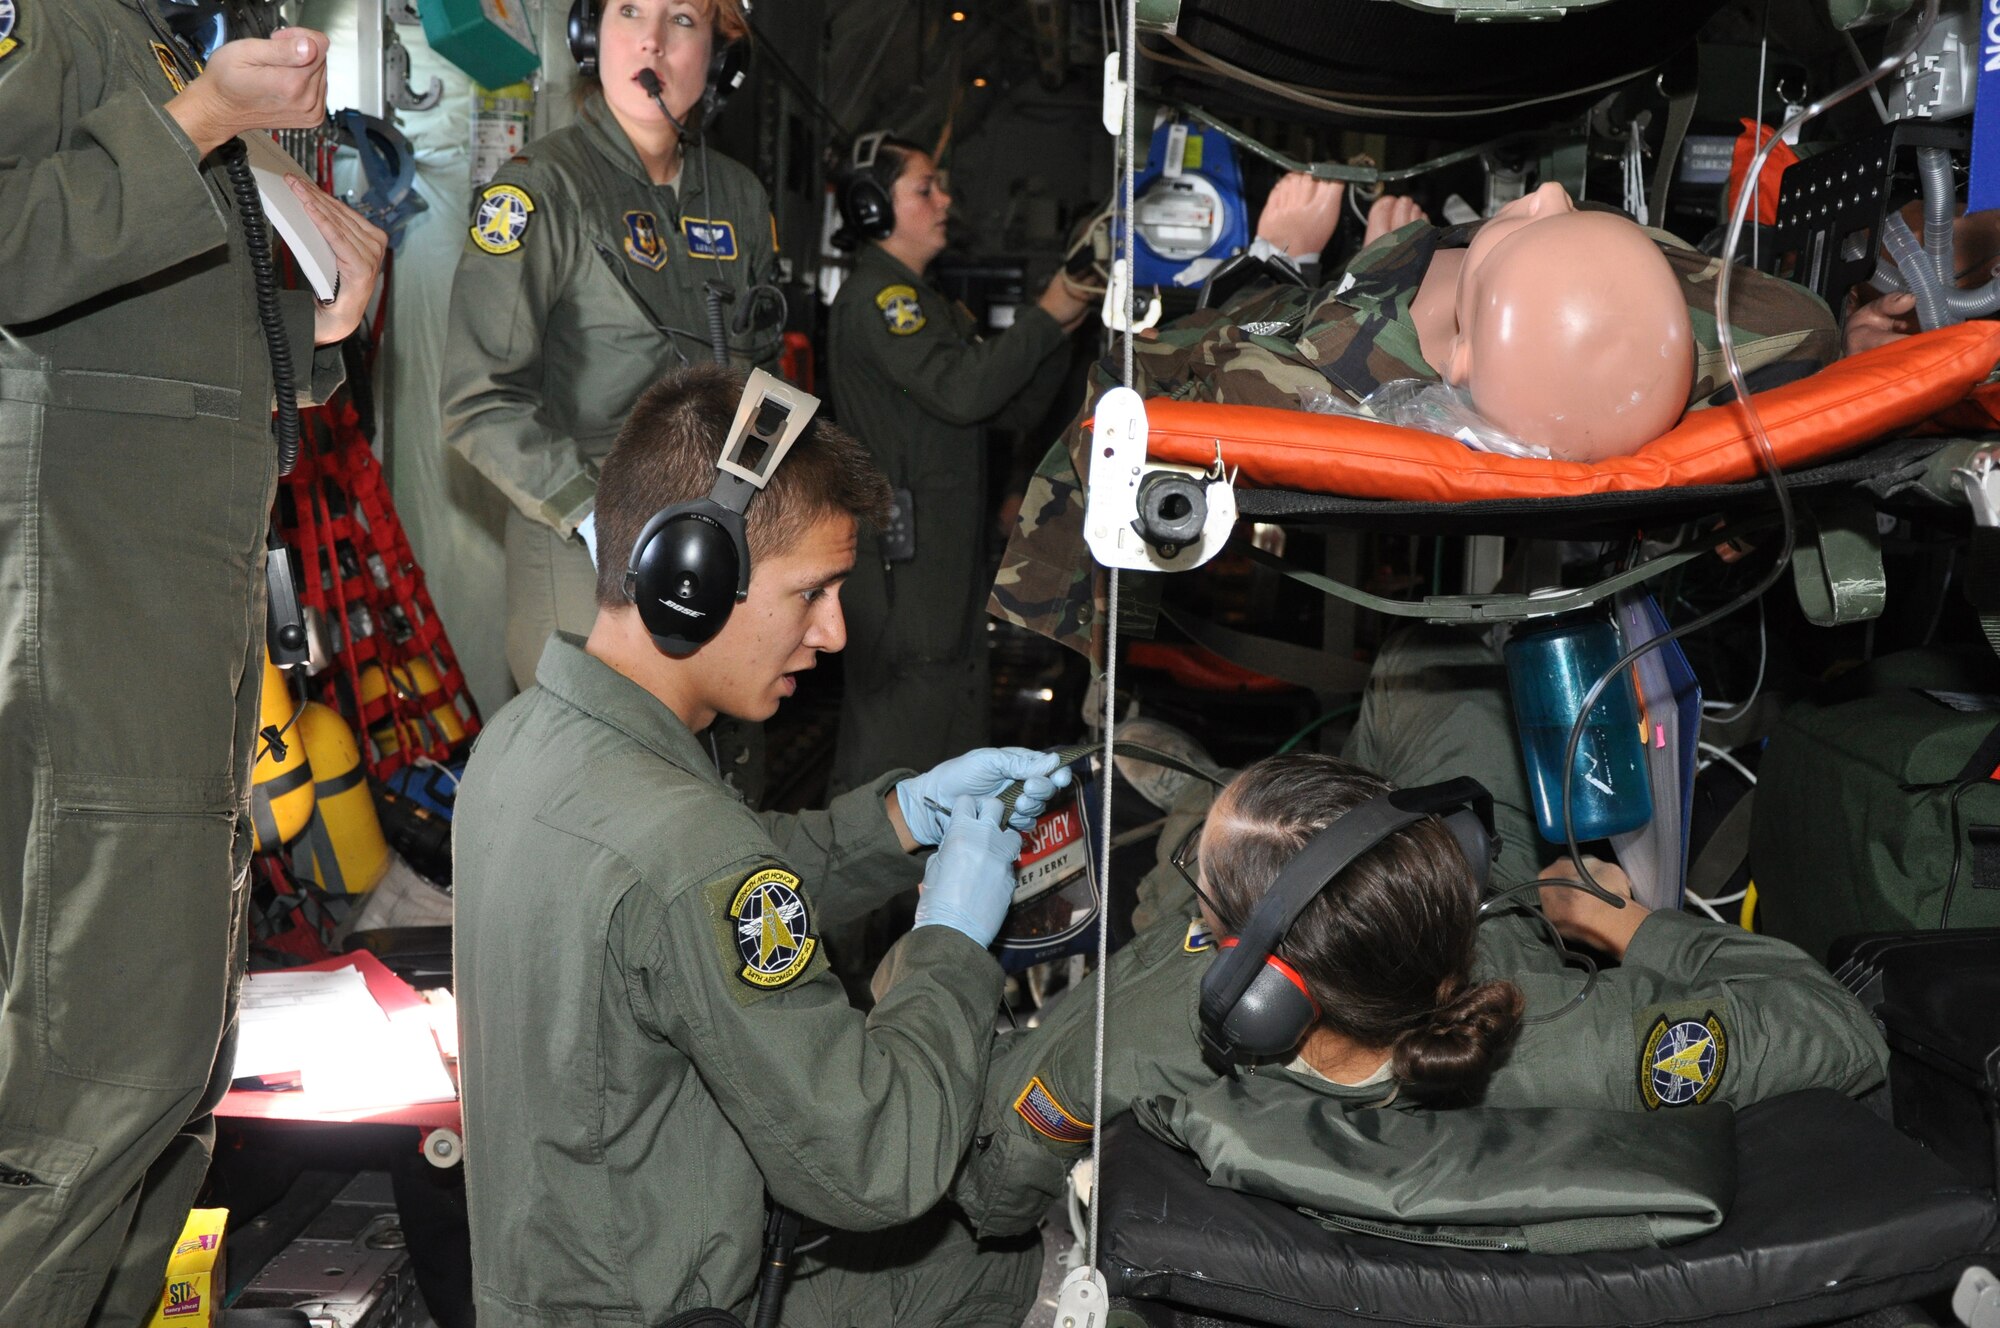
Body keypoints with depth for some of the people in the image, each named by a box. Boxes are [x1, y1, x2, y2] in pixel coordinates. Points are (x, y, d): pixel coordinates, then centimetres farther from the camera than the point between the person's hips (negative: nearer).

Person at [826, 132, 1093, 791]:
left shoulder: (932, 306, 22)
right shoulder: (874, 297, -9)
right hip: (899, 567, -10)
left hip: (948, 560, 10)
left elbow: (1017, 408, 16)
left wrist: (1060, 326, 3)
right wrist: (1044, 316, -17)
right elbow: (961, 391, -24)